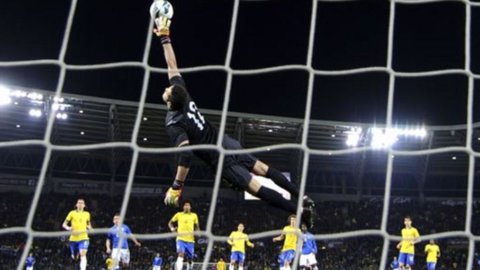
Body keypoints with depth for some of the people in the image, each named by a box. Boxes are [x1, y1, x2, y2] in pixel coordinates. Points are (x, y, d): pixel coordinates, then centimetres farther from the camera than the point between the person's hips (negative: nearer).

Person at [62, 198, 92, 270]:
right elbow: (64, 224, 4)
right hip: (73, 238, 0)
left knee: (83, 255, -21)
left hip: (83, 238, 0)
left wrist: (89, 227, 0)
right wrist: (68, 228, -18)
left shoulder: (87, 214, 8)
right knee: (75, 257, 13)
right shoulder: (72, 213, 2)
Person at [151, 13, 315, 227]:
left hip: (219, 160, -7)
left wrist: (176, 186, -27)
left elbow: (186, 154, -32)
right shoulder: (184, 97, -5)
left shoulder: (173, 123, -23)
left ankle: (299, 210, -8)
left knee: (256, 187, -5)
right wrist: (164, 37, 9)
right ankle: (301, 197, 23)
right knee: (262, 169, 19)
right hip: (226, 143, 7)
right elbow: (173, 66, 4)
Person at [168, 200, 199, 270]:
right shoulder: (178, 215, 5)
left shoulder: (194, 216, 9)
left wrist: (197, 232, -3)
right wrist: (172, 228, -5)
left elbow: (197, 226, 18)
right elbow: (170, 223, 15)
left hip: (190, 240, 3)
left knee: (190, 259, 9)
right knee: (181, 255, -25)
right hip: (181, 239, -3)